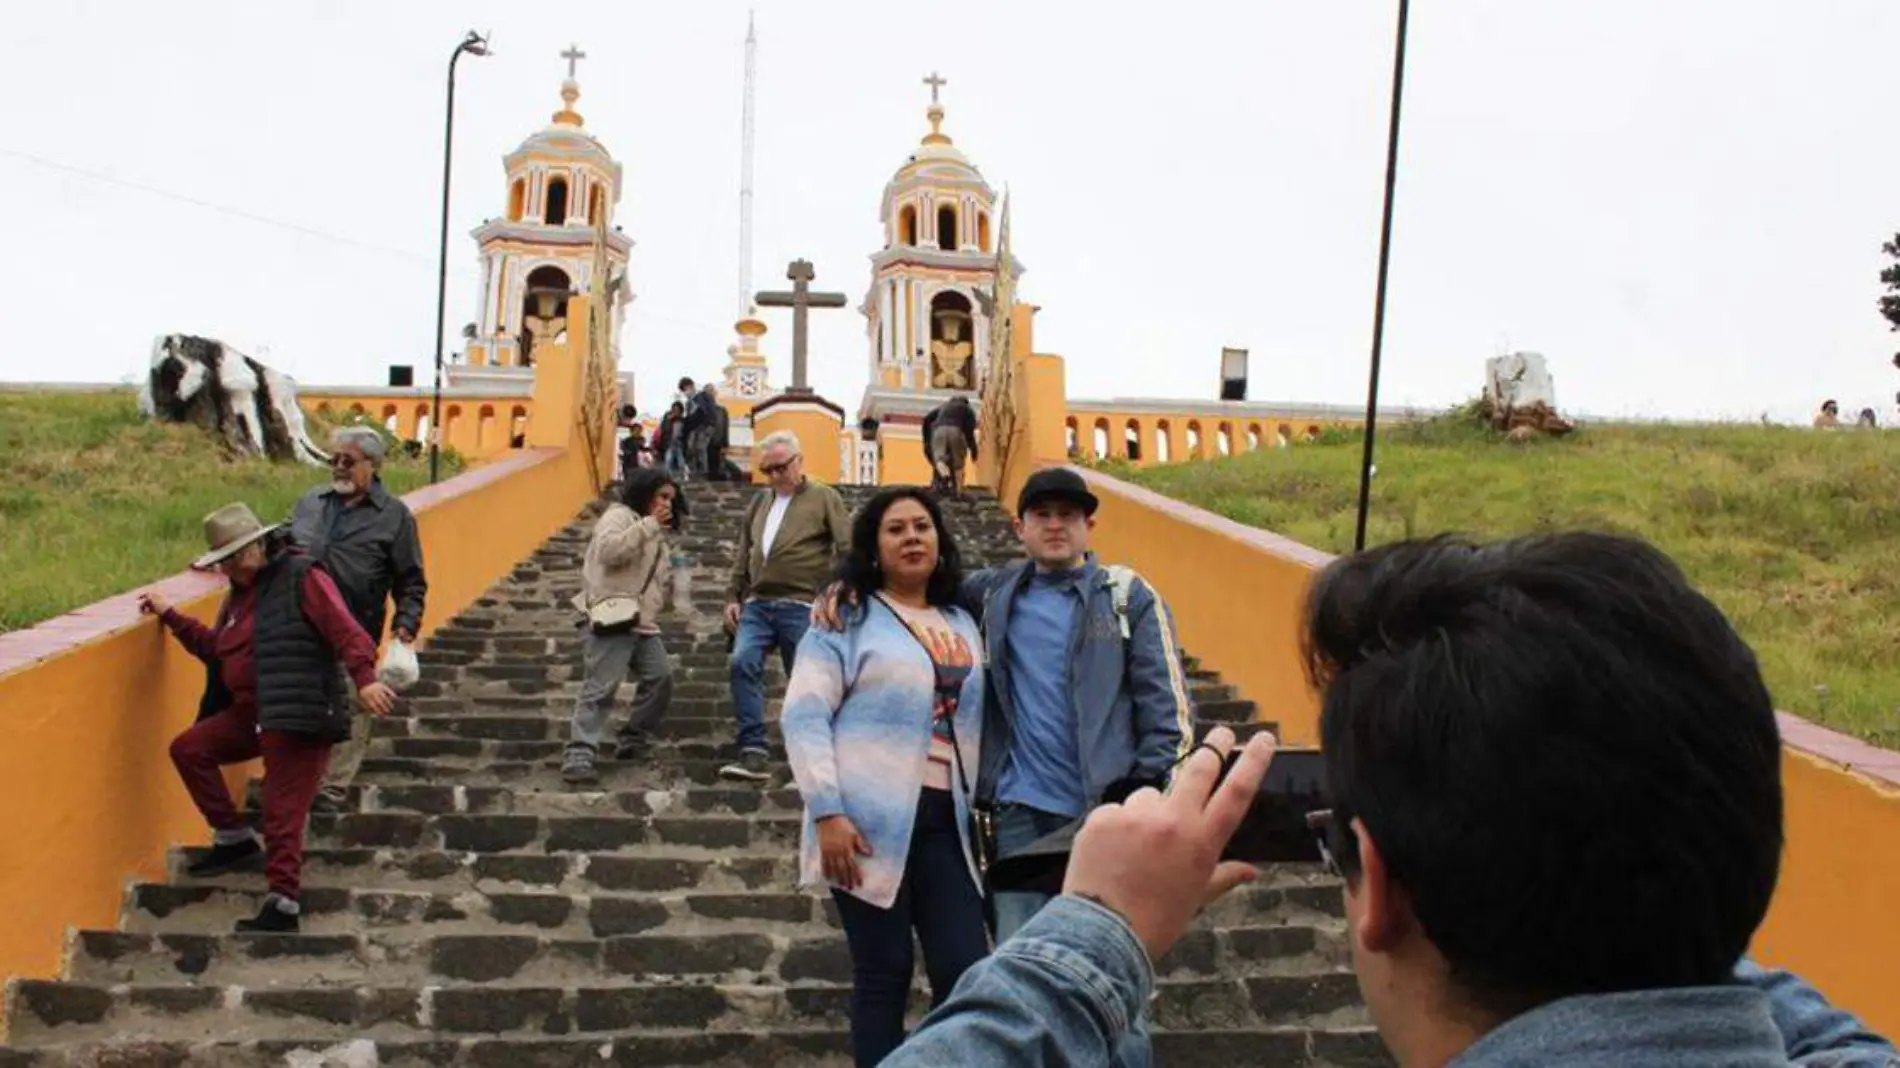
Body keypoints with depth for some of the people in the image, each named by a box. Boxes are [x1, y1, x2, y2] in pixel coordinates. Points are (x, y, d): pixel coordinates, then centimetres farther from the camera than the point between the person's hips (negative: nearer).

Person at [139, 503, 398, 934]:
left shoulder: (302, 577, -10)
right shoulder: (239, 594, 18)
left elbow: (346, 631, -20)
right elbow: (214, 648, 26)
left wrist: (364, 678, -33)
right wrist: (170, 616, 21)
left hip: (302, 718, -9)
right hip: (252, 714, 9)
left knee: (283, 814, -8)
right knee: (188, 748, 5)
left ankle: (283, 905, -1)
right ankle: (234, 839, 13)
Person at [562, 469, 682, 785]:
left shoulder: (655, 535, 26)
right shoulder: (618, 516, -2)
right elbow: (609, 551, -24)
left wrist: (674, 573, 13)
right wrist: (649, 525, -21)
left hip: (643, 623, 9)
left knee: (661, 677, 3)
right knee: (601, 688, -14)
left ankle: (634, 740, 18)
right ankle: (579, 754, -17)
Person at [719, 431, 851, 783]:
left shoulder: (824, 498, 3)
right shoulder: (759, 501, 18)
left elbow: (847, 551, -4)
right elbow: (743, 554, 21)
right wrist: (733, 596, 13)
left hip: (801, 607, -4)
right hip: (757, 604, 4)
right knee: (743, 664, -16)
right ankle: (754, 752, -16)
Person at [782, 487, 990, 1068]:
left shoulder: (963, 626, 17)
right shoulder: (848, 618, 0)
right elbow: (804, 717, -7)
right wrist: (827, 812, -16)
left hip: (944, 820, 5)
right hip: (871, 821, -5)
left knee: (967, 971, 0)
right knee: (884, 973, 2)